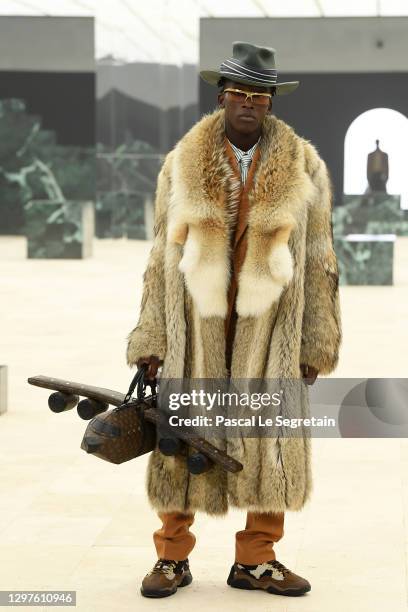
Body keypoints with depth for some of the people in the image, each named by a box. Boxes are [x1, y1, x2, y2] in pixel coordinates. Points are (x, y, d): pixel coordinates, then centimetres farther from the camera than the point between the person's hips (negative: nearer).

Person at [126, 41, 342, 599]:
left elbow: (319, 261, 5)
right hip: (197, 324, 0)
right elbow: (162, 256, 6)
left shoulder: (303, 167, 3)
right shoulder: (182, 164, 5)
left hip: (270, 325, 0)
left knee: (271, 440, 3)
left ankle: (256, 560, 16)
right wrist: (151, 339, 2)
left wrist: (315, 343, 1)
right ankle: (173, 556, 16)